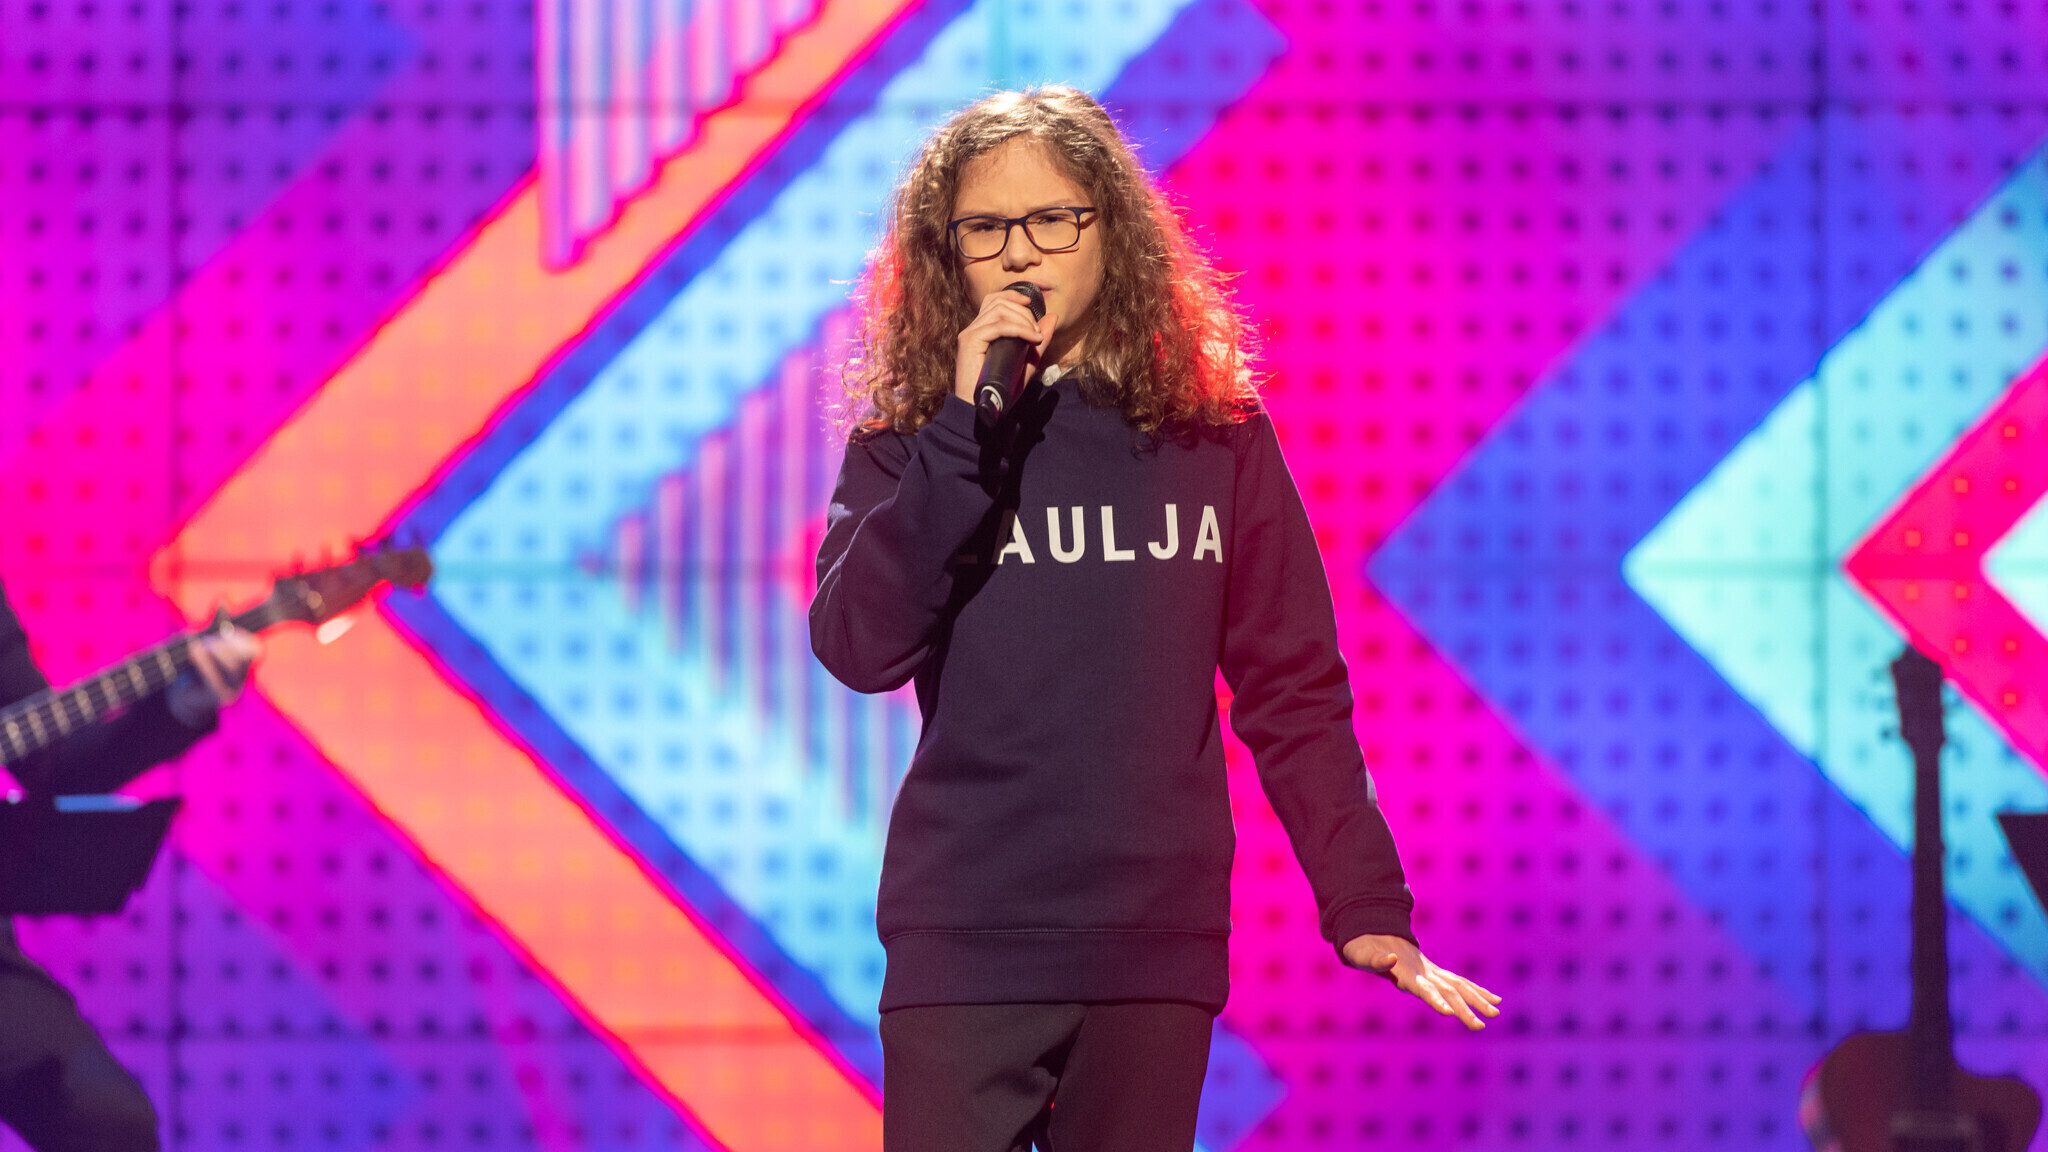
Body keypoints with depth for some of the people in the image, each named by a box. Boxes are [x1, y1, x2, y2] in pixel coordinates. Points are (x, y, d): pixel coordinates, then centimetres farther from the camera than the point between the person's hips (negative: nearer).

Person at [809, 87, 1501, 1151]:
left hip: (1158, 945, 1)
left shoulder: (1214, 433, 7)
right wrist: (964, 428, -13)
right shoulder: (909, 445, 5)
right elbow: (859, 651, -10)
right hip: (963, 942, -1)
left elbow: (1292, 693, 7)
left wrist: (1367, 912, 0)